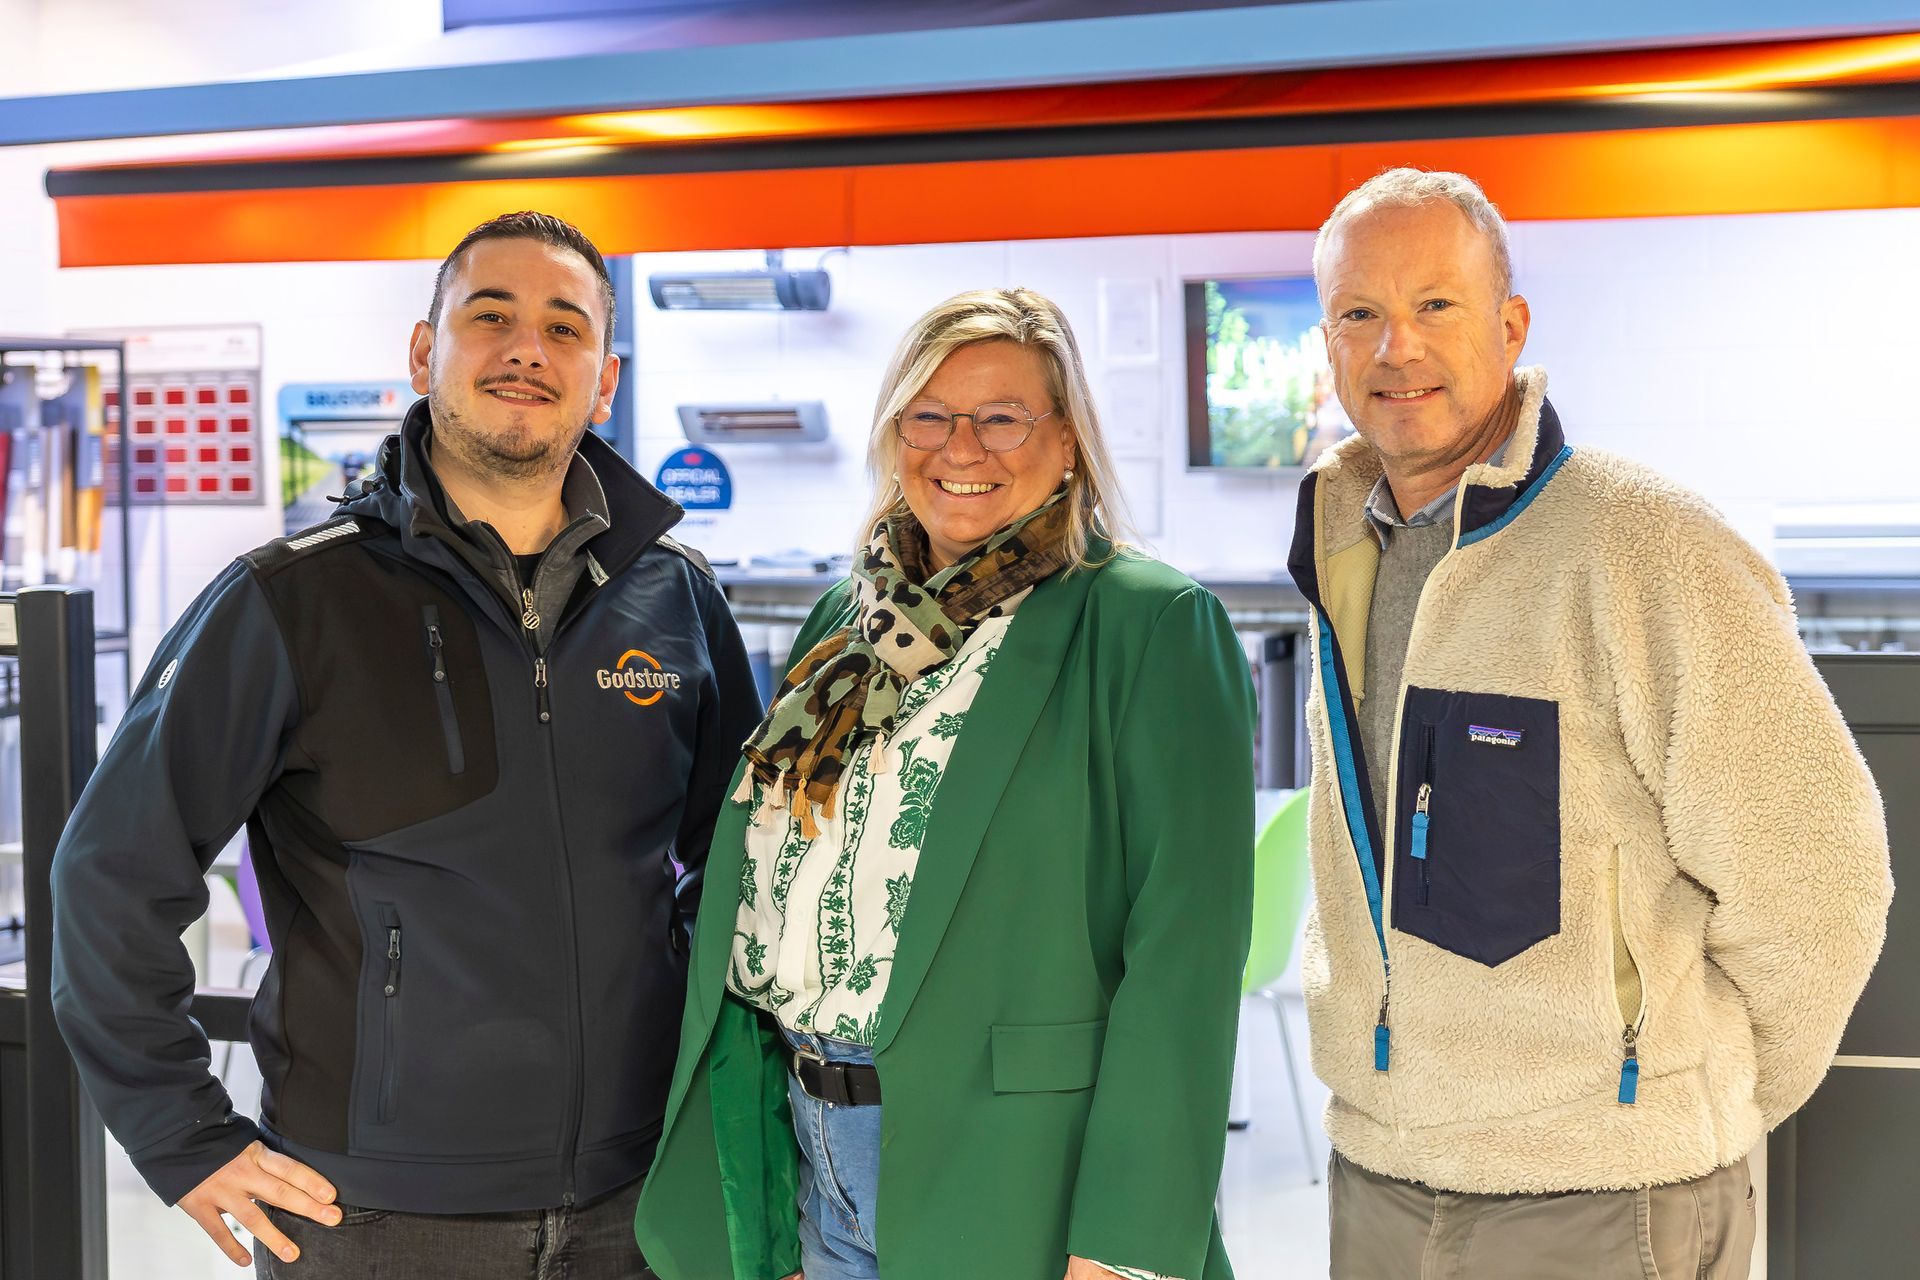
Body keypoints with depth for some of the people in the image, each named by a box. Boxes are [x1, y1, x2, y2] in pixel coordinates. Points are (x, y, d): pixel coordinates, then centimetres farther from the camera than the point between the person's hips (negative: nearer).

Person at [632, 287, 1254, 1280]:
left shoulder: (1152, 626, -9)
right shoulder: (849, 616, 10)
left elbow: (1183, 941, -15)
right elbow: (765, 864, 14)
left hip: (1006, 1177, -5)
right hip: (814, 1146, 6)